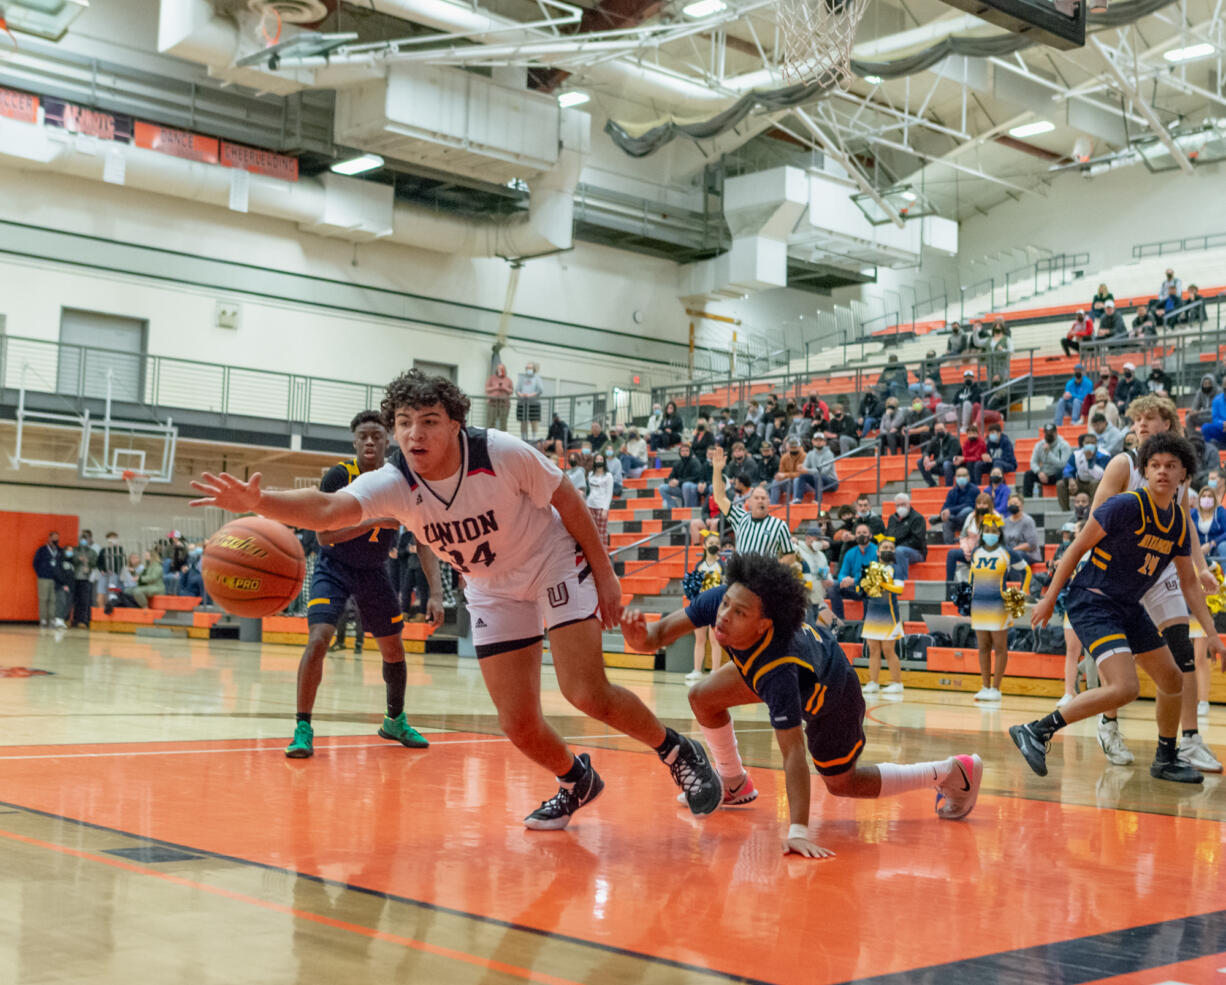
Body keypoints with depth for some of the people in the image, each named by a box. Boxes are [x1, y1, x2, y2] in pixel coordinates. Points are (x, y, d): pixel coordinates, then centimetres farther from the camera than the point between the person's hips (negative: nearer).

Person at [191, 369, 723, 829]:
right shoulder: (393, 483, -22)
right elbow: (328, 508, -40)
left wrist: (604, 572, -8)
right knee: (518, 724, -3)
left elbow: (566, 498, -12)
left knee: (587, 693, -16)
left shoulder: (502, 453, -27)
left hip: (556, 566, -3)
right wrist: (258, 502, -58)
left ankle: (679, 752, 11)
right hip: (493, 592, 4)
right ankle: (577, 781, 29)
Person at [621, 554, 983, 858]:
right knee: (703, 697, 1)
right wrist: (642, 636, -50)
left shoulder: (777, 673, -46)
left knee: (841, 784, 12)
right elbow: (664, 631, -25)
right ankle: (734, 786, 25)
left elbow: (793, 753, -45)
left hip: (829, 696, -6)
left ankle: (953, 772, 23)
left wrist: (798, 831, -48)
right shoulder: (720, 601, -32)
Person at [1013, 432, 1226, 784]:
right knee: (1124, 688, -24)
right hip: (1092, 601, -9)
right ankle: (1035, 731, -16)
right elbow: (1077, 547, -11)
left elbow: (1189, 583, 15)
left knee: (1172, 680, 15)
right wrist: (1050, 598, -10)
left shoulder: (1179, 523, 7)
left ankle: (1166, 760, 35)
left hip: (1129, 608, 9)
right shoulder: (1126, 505, -16)